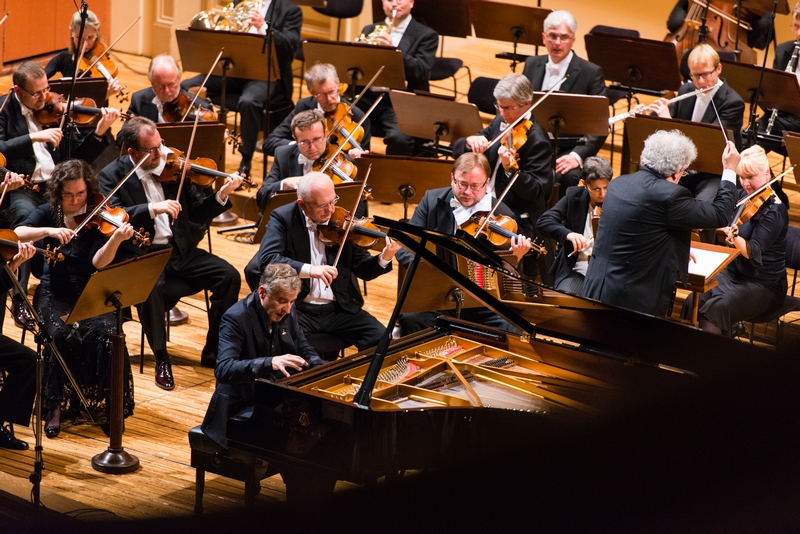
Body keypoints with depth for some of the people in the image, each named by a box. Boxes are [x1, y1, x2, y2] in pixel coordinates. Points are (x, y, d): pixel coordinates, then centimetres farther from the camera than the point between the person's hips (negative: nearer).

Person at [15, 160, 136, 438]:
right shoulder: (48, 213, 1)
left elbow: (98, 262, -17)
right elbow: (16, 235, -16)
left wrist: (116, 239, -35)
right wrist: (49, 231, -32)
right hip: (55, 293, 0)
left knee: (106, 331, -30)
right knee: (62, 333, -31)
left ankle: (106, 404, -15)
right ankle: (57, 406, -17)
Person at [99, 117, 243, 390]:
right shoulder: (113, 176, -3)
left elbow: (197, 214, 7)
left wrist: (221, 196, -11)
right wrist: (152, 209, -31)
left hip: (180, 251, 4)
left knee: (229, 276, -15)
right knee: (150, 286, -36)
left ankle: (213, 351, 0)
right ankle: (161, 358, -16)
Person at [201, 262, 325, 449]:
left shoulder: (287, 311, 3)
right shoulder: (236, 318, -18)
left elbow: (303, 349, 16)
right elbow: (222, 370, -29)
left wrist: (323, 369, -6)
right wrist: (270, 363, -41)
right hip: (242, 405, -7)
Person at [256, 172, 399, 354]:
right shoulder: (283, 218, -5)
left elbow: (361, 269, 6)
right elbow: (266, 259, -19)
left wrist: (384, 258, -16)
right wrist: (308, 269, -32)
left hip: (339, 308, 3)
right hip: (298, 308, -3)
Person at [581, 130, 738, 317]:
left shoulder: (618, 183, 6)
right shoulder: (669, 194, -18)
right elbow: (720, 215, -6)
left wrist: (678, 249, 27)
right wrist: (730, 170, 5)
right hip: (632, 299, -7)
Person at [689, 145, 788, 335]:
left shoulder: (774, 211, -18)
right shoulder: (744, 197, 3)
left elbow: (753, 253, -29)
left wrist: (734, 236, -48)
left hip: (764, 285, -7)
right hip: (733, 273, 7)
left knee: (716, 310, -30)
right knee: (693, 304, -19)